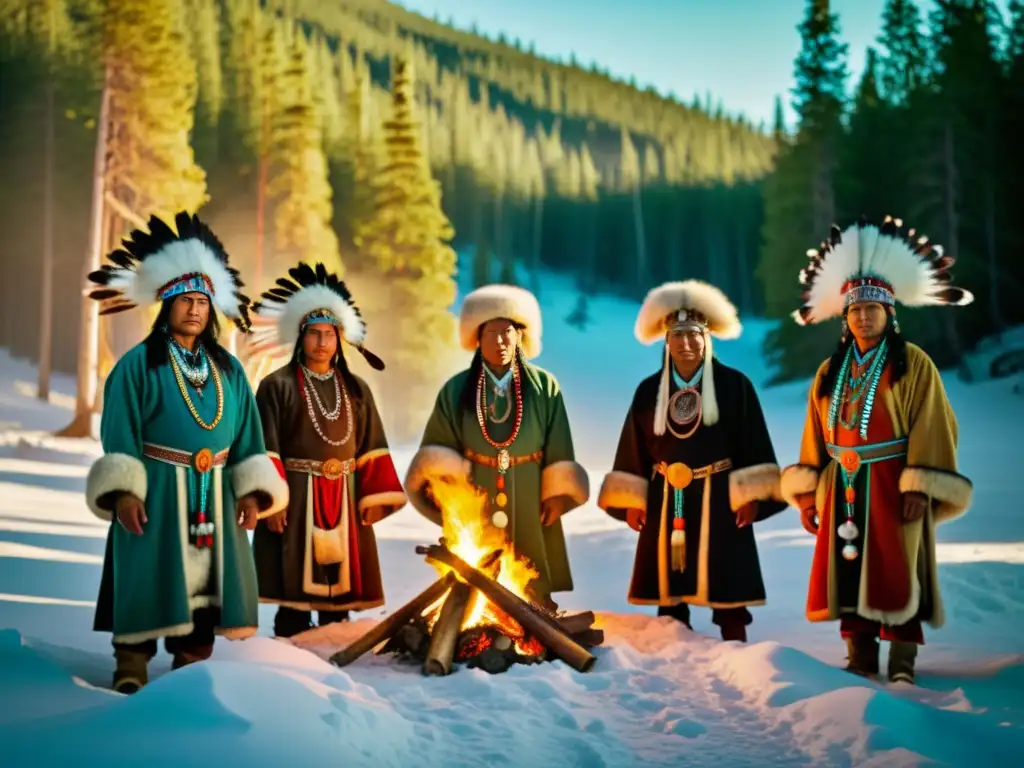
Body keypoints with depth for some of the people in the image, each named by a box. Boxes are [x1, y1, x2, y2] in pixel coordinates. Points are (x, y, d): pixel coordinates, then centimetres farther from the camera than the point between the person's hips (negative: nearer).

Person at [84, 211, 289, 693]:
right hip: (156, 490, -4)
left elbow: (247, 437, 10)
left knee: (203, 579, 5)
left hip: (213, 495, 4)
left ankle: (191, 664, 13)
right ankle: (131, 666, 3)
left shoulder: (228, 370, 11)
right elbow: (119, 434, -6)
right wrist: (123, 491, -16)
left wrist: (251, 490, -1)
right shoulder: (138, 364, -2)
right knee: (151, 579, -5)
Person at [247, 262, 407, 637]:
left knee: (340, 578, 7)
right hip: (296, 497, -4)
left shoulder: (356, 389, 12)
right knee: (295, 581, -3)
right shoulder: (277, 386, -2)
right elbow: (266, 448, -7)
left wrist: (372, 496, 2)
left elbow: (370, 447, 10)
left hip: (343, 500, 4)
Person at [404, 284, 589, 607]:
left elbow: (559, 452, 3)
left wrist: (557, 496, -2)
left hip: (529, 512, 0)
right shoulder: (456, 390, 3)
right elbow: (438, 451, 3)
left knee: (534, 598, 3)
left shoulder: (545, 387, 1)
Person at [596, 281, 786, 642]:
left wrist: (749, 497, -10)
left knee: (727, 590, 1)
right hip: (665, 502, 3)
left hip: (718, 500, -3)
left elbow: (754, 447, -3)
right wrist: (632, 501, 3)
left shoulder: (734, 385, -2)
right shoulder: (649, 391, 7)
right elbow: (634, 451, 8)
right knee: (667, 588, 7)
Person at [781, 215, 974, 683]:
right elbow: (815, 435, 10)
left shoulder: (913, 364, -4)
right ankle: (860, 659, 14)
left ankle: (902, 665, 3)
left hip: (892, 487, -5)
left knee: (896, 573, -4)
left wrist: (920, 487, -16)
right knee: (849, 572, 5)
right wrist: (807, 494, 5)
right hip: (844, 490, 5)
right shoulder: (830, 372, 11)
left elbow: (931, 428, -9)